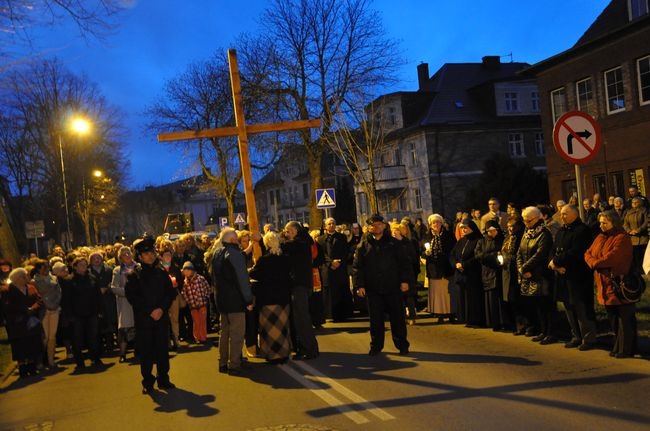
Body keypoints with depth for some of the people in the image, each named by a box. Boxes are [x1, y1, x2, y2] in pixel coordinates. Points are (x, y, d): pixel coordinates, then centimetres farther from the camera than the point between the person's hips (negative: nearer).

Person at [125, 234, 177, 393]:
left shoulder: (162, 273, 7)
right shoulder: (134, 275, -2)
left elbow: (170, 293, 6)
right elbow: (132, 297, -7)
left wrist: (161, 309, -10)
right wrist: (150, 311, -13)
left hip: (162, 318, 2)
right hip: (143, 320, -2)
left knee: (162, 350, 7)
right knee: (145, 352, 2)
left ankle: (163, 380, 19)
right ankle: (147, 382, 14)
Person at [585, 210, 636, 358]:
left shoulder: (622, 238, -12)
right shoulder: (600, 238, 13)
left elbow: (611, 257, -22)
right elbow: (588, 253, 8)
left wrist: (595, 263, -10)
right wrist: (594, 263, -12)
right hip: (605, 286, 8)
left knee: (625, 319, 1)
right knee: (613, 319, 15)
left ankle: (626, 349, 8)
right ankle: (617, 347, 24)